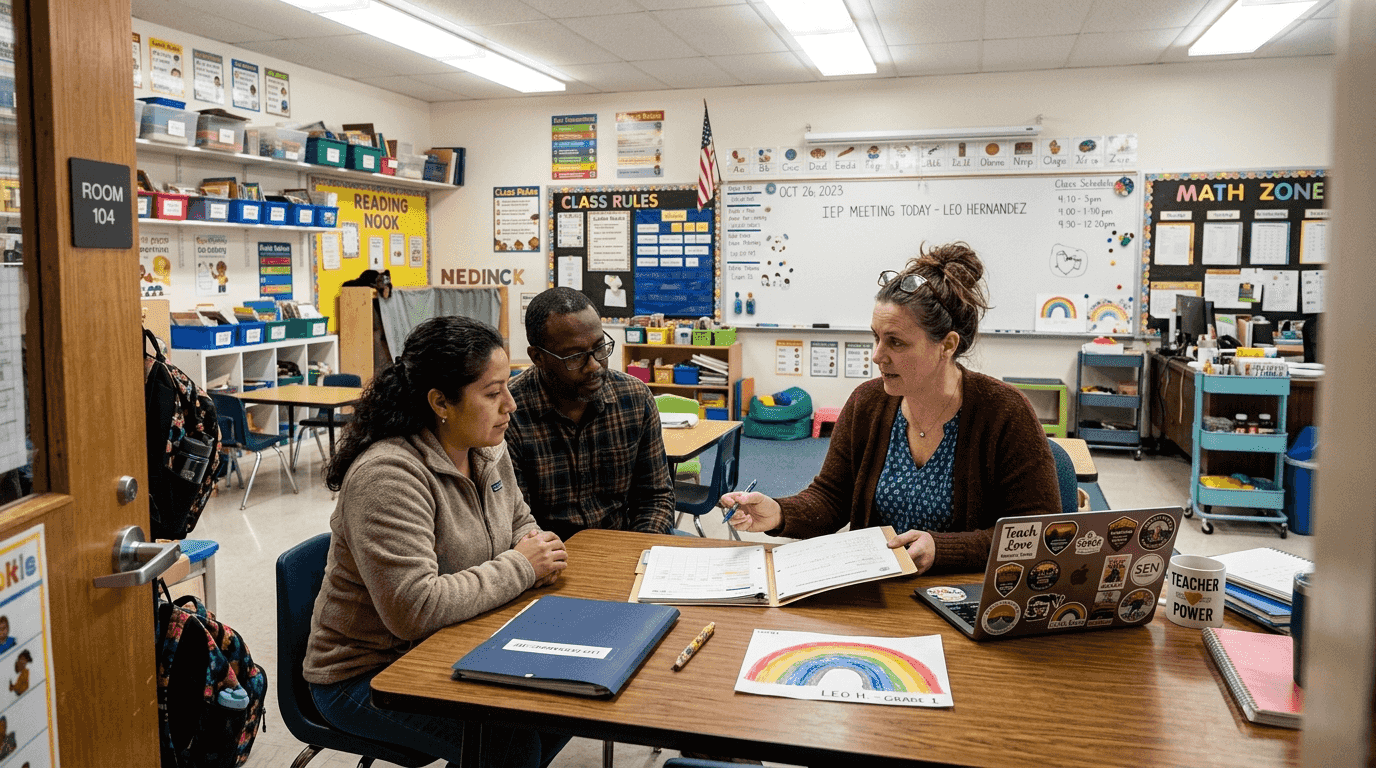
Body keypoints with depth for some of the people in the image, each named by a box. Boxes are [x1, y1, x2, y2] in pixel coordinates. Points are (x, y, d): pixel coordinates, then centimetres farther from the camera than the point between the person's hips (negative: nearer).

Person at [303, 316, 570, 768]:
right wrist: (519, 567, -24)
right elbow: (415, 608, -33)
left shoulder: (488, 451, 0)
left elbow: (519, 522, 16)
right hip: (366, 675, -8)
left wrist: (537, 548, -9)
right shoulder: (387, 476, -27)